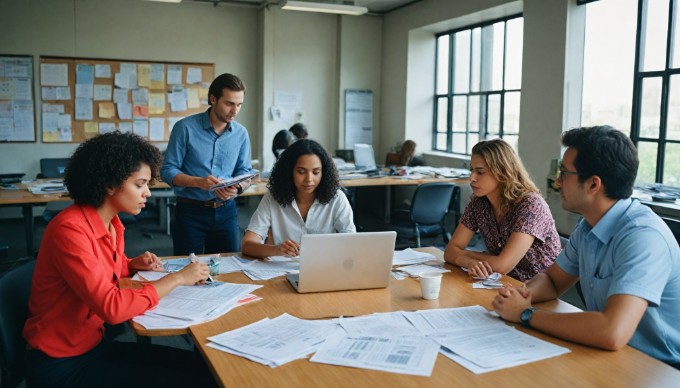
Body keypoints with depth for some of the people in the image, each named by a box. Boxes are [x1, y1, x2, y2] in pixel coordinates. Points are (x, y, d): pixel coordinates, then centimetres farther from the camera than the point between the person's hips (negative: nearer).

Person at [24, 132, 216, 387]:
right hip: (61, 364, -8)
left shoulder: (112, 224, 3)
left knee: (199, 366, -4)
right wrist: (177, 278, -22)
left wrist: (133, 264, 3)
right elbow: (111, 307, -31)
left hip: (94, 345, 8)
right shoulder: (70, 229, -24)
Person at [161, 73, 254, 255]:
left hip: (226, 212, 3)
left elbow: (245, 173, 5)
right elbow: (168, 171, -8)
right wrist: (198, 182, -24)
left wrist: (236, 188, -18)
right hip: (191, 211, -3)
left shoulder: (241, 133, 3)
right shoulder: (186, 127, -8)